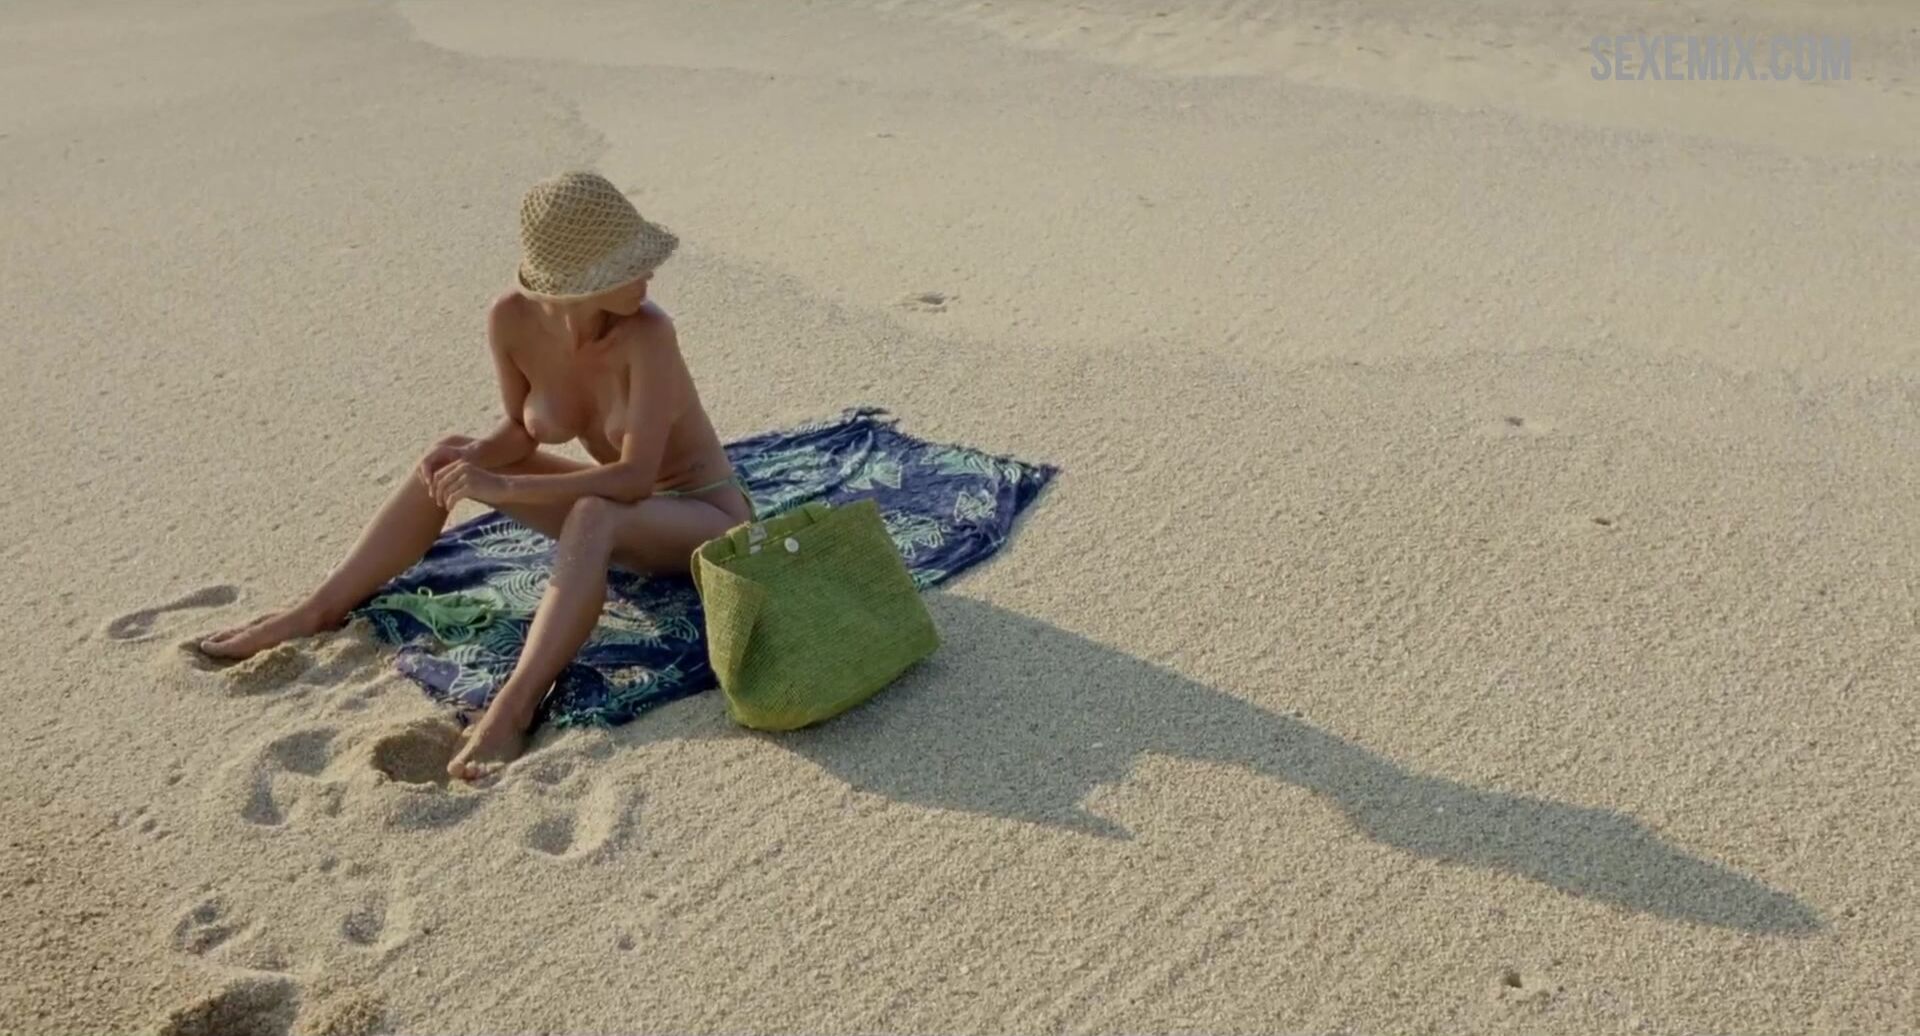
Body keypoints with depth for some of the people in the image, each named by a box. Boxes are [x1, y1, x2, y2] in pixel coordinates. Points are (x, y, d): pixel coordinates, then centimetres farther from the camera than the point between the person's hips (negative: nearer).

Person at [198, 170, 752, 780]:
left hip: (707, 517, -6)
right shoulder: (514, 321, -14)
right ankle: (319, 612, 7)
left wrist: (502, 487, -36)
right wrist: (475, 458, -21)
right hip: (621, 507, 6)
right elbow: (520, 429, 1)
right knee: (446, 465, 0)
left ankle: (512, 709, -45)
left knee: (594, 517, -38)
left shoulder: (646, 332, -29)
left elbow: (636, 477, -32)